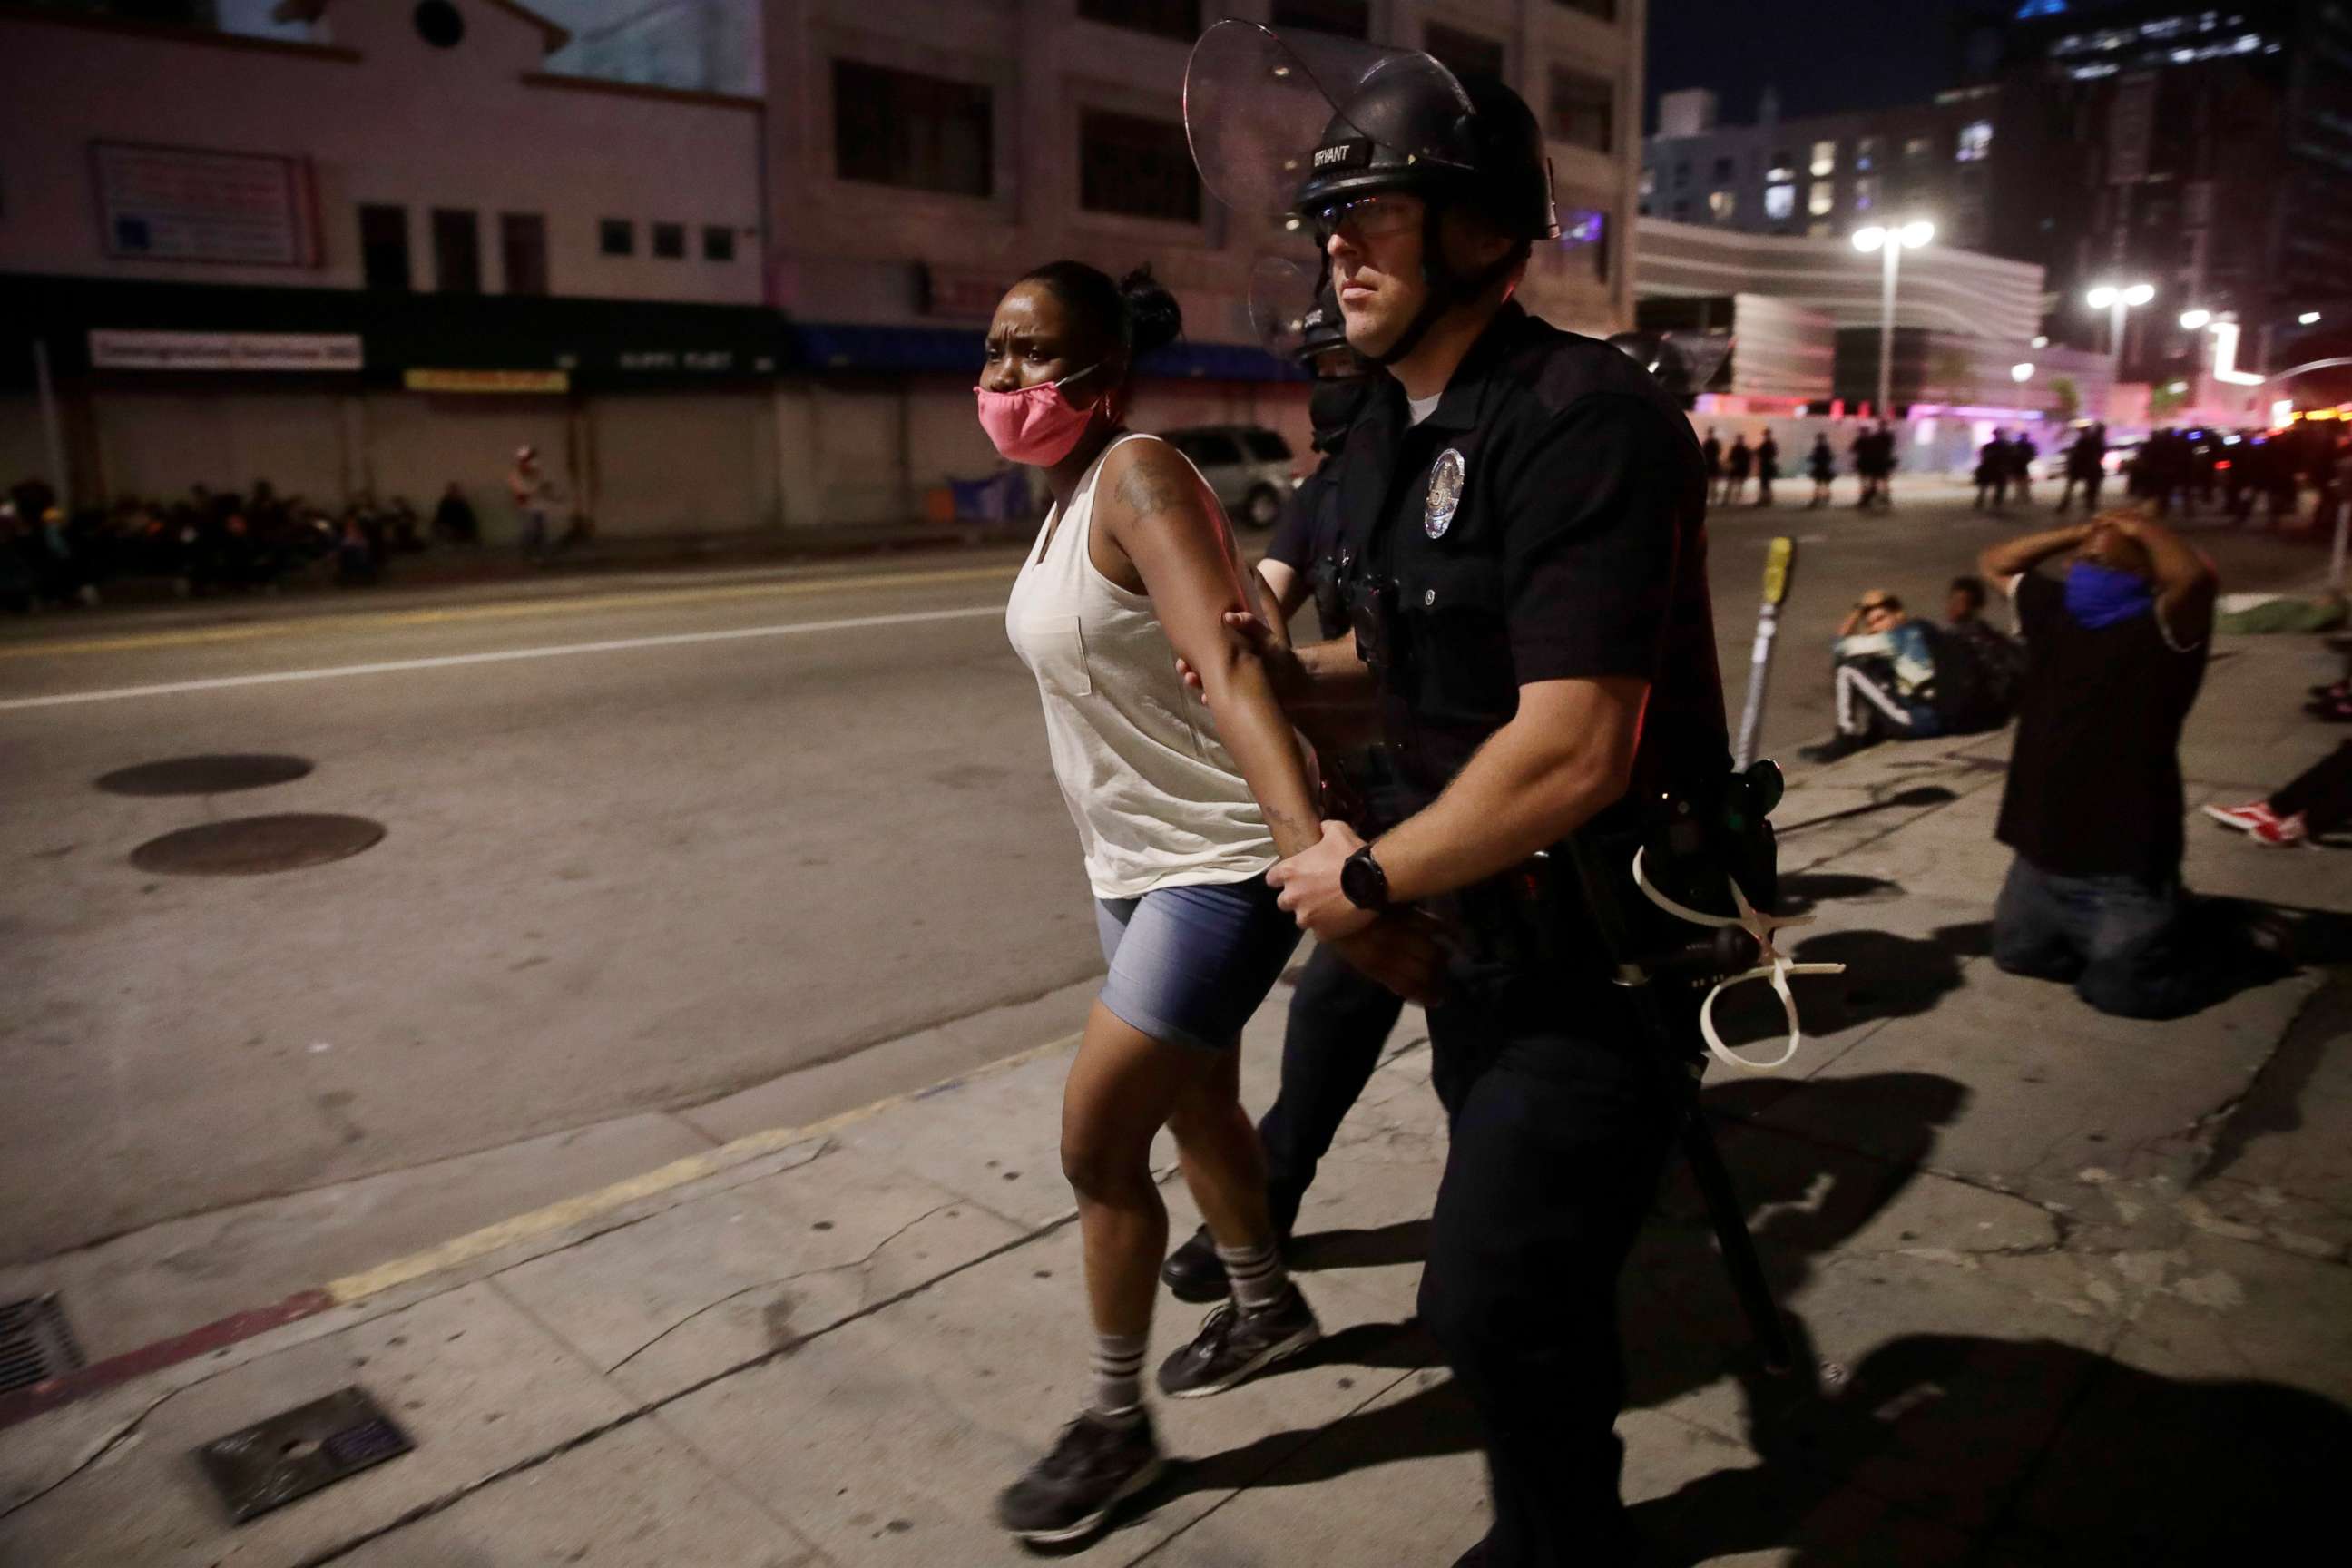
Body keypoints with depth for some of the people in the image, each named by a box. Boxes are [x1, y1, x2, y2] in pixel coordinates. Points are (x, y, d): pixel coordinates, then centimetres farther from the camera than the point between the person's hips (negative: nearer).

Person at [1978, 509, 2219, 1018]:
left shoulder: (2161, 630, -14)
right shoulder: (2053, 611, 7)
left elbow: (2194, 576, -36)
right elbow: (1994, 564, 17)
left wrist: (2140, 529, -17)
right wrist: (2077, 534, 6)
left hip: (2124, 860, -7)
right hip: (2043, 847, 7)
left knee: (2123, 990, -1)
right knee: (2016, 954, 21)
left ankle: (2158, 934, 28)